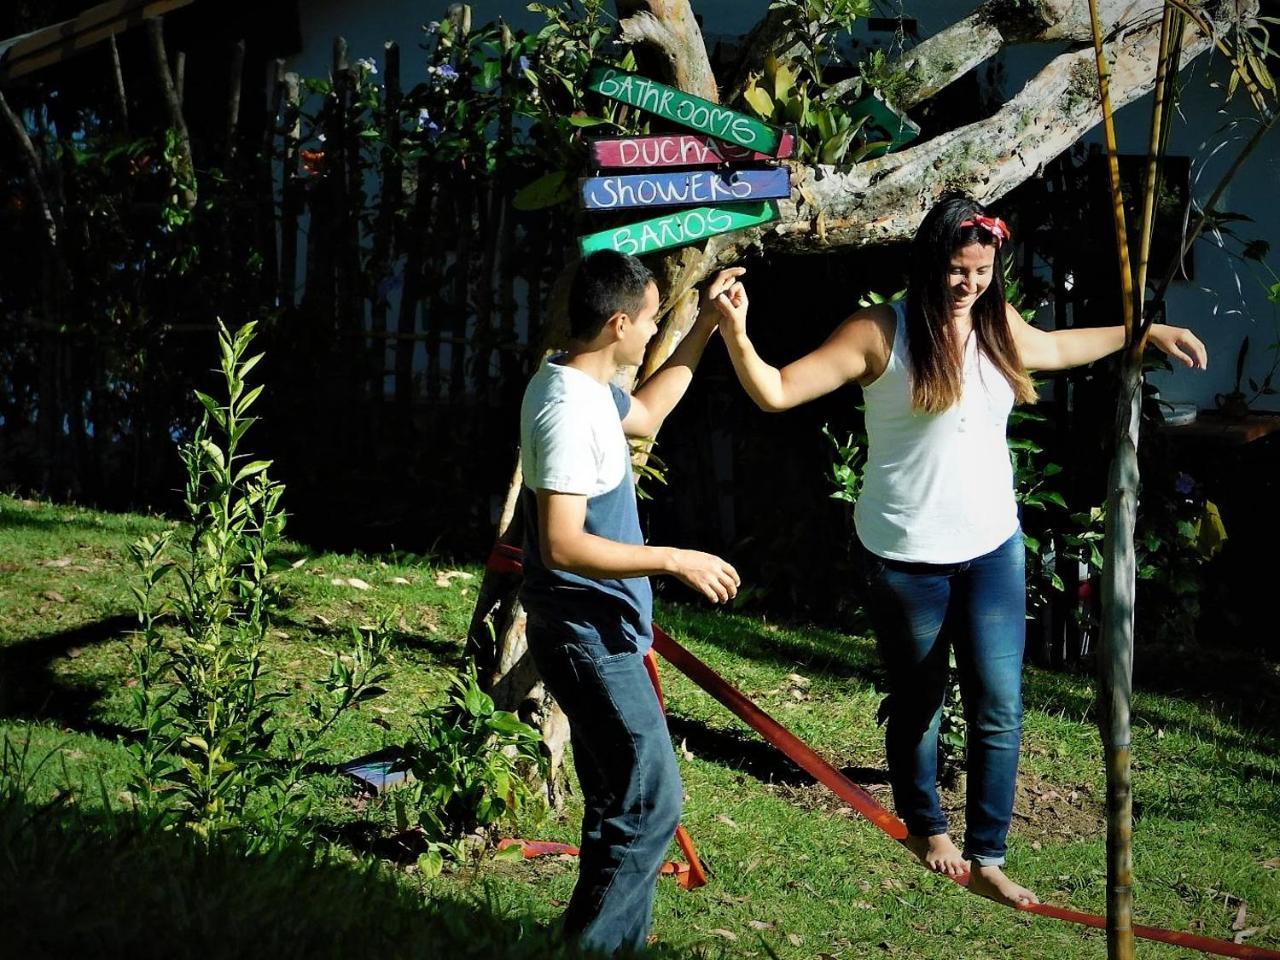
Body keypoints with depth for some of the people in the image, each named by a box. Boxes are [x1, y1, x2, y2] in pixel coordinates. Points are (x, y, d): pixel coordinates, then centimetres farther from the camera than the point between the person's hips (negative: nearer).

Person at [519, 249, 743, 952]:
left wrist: (704, 327, 26)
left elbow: (645, 413, 30)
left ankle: (616, 943, 26)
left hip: (598, 631, 11)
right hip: (588, 635, -11)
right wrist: (674, 560, -24)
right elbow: (562, 545, -28)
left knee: (623, 802, 17)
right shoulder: (568, 409, -23)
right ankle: (591, 947, 1)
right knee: (651, 803, -7)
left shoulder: (583, 386, 8)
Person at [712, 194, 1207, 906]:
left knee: (1000, 710, 0)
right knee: (918, 705, 14)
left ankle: (987, 857, 12)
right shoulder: (881, 333, -14)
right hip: (906, 555, -4)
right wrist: (736, 332, -33)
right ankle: (925, 826, 38)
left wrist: (1144, 332, 29)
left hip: (992, 548, 4)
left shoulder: (999, 327, 3)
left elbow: (1057, 348, 27)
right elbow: (777, 392, -16)